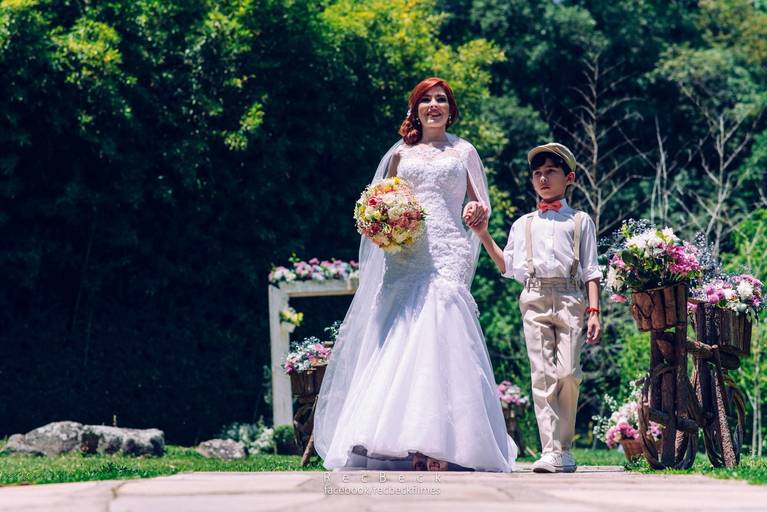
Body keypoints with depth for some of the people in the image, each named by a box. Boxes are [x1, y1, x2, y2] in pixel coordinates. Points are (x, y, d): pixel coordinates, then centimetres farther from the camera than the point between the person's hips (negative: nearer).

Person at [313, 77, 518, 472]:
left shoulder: (463, 152, 15)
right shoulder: (400, 154, 18)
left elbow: (483, 205, 16)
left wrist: (478, 212, -7)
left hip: (446, 256, -2)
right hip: (404, 257, 2)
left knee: (439, 339, -17)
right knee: (396, 343, -8)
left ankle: (439, 449, -22)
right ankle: (405, 443, -8)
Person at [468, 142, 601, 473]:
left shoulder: (580, 221, 15)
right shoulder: (523, 225, 22)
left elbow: (591, 270, 10)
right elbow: (508, 268, 20)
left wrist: (594, 312, 0)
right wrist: (484, 236, 12)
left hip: (570, 299, -2)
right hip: (534, 299, 2)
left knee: (567, 372, -14)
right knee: (542, 376, -7)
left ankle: (564, 449, 2)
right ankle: (552, 454, -11)